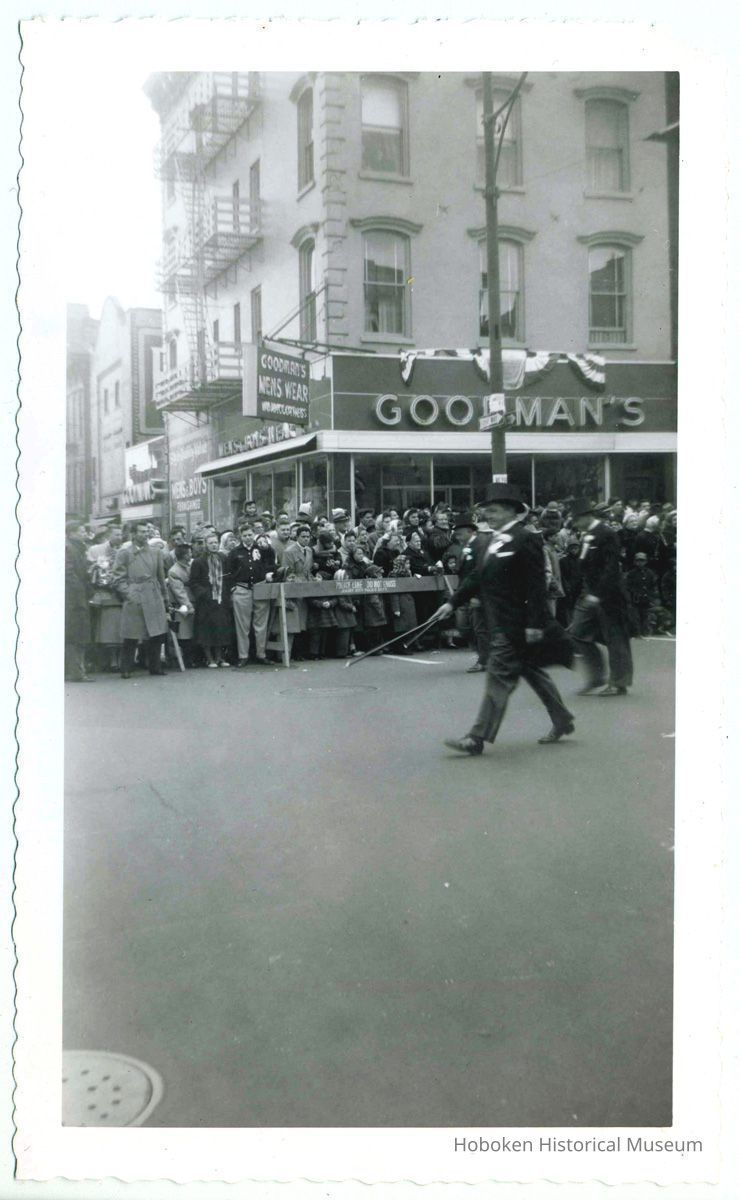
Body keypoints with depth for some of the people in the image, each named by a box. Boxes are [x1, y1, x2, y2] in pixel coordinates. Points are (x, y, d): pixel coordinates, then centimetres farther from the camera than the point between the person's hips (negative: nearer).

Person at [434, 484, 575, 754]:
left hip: (515, 624, -9)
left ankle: (478, 737, -5)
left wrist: (535, 623, -20)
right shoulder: (495, 541, 13)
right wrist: (453, 603, 8)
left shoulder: (526, 539, -13)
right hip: (502, 622, 9)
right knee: (532, 671, 17)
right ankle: (562, 721, 30)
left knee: (499, 676, -7)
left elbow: (536, 584, -17)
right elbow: (477, 577, 15)